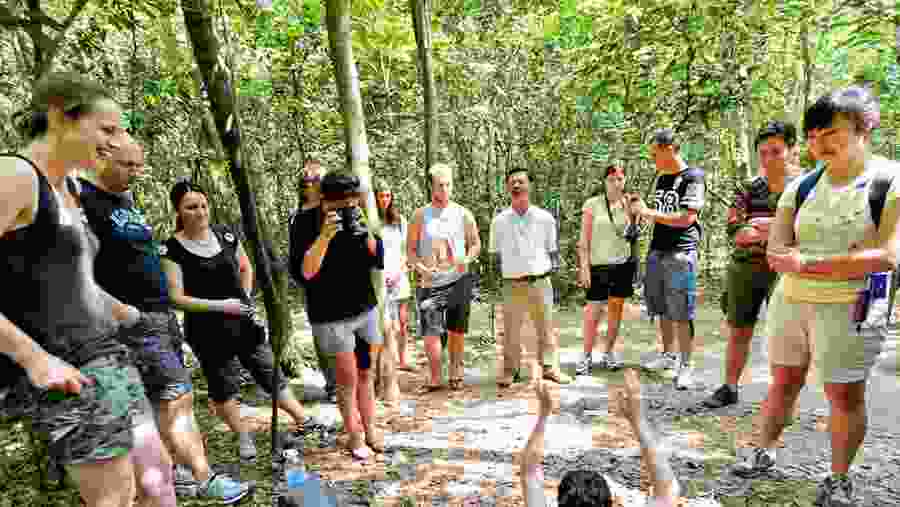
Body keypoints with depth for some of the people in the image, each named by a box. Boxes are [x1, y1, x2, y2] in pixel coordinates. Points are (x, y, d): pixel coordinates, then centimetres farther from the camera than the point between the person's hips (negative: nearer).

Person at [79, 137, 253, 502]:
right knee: (177, 398, -7)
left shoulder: (126, 199, 16)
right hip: (134, 319, -9)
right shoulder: (83, 201, -12)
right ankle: (205, 479, 2)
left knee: (164, 402, 13)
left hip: (162, 313, 9)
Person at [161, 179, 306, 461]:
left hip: (243, 322, 3)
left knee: (271, 375, 8)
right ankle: (244, 437, 31)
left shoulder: (226, 236, 0)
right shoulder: (173, 249, -12)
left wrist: (246, 298, 3)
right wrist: (220, 305, -20)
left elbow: (246, 268, 16)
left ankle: (304, 423, 20)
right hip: (207, 331, -2)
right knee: (222, 389, 12)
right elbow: (177, 298, -14)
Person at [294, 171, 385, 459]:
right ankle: (355, 439, 20)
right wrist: (325, 235, -30)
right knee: (348, 379, 3)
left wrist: (364, 232, -17)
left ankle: (370, 431, 29)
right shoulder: (309, 226, -12)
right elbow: (306, 271, -22)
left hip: (366, 310, 5)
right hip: (331, 317, -5)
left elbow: (378, 260, -3)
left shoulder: (357, 221, 2)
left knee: (365, 374, 15)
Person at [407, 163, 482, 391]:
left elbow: (476, 244, 11)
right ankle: (434, 377, 12)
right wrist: (422, 268, -14)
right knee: (430, 332, -6)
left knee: (457, 330, 9)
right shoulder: (420, 215, 1)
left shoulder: (463, 214, 4)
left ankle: (455, 373, 28)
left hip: (458, 280, 1)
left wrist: (467, 259, -10)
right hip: (430, 283, -1)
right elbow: (410, 249, 3)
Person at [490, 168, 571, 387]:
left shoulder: (545, 218, 4)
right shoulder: (499, 221, 3)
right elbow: (496, 253, 12)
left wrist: (553, 266, 3)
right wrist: (501, 271, 3)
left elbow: (552, 248, 13)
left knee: (546, 326, 10)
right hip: (512, 283, 0)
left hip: (540, 281, 1)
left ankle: (549, 367, 24)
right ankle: (509, 369, 19)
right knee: (511, 329, 5)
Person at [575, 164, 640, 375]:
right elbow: (584, 238, -3)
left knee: (616, 310, 10)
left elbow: (632, 233, -2)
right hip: (598, 265, -4)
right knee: (594, 312, -4)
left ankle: (608, 353, 22)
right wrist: (584, 266, -9)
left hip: (623, 263, 4)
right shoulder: (592, 204, -2)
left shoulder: (628, 204, 8)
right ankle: (586, 356, 7)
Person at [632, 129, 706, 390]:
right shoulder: (660, 178, 15)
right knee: (663, 309, 14)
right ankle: (668, 355, 27)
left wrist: (648, 212, -15)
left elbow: (686, 218, -17)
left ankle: (686, 366, 6)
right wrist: (640, 210, 4)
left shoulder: (692, 177, -8)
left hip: (680, 253, -7)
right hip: (657, 251, 7)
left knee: (681, 313, -3)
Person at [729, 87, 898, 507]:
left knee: (845, 395, 7)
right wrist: (844, 262, -15)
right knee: (784, 381, 16)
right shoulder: (802, 187, 5)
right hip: (789, 301, 5)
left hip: (850, 308, -4)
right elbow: (776, 254, 0)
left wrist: (808, 261, -19)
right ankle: (764, 453, 32)